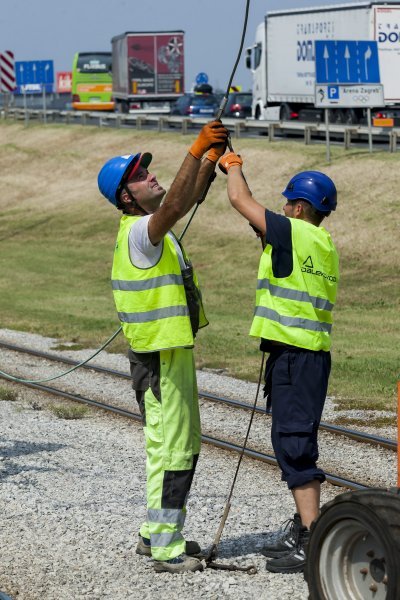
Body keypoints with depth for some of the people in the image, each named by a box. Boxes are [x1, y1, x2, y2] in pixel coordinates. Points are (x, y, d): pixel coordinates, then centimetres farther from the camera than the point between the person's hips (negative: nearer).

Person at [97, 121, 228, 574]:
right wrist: (196, 151, -41)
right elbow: (172, 207, -36)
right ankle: (165, 549, -3)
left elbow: (185, 201, 17)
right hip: (160, 358, -10)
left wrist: (212, 158, 2)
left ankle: (155, 533, 27)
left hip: (175, 353, 10)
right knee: (171, 451, -7)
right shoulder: (138, 231, -18)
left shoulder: (149, 226, 11)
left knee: (184, 447, 18)